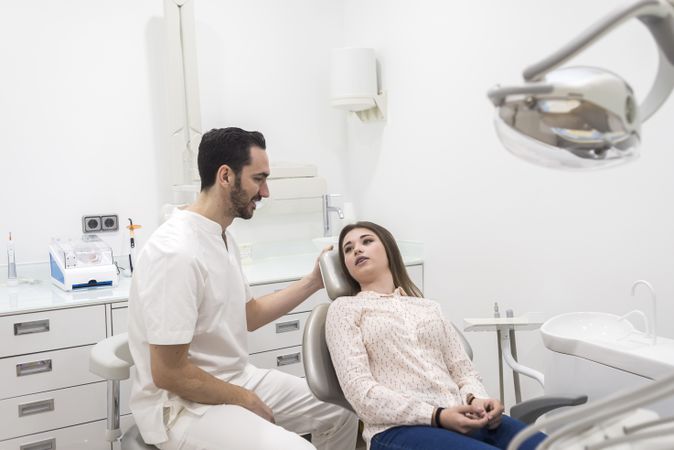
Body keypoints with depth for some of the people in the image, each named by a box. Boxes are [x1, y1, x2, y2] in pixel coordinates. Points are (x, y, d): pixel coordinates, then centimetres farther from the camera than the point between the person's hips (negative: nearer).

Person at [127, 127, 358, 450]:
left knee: (340, 411, 12)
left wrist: (312, 282, 9)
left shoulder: (221, 237, 6)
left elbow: (249, 315, 15)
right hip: (182, 406, -9)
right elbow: (168, 373, -24)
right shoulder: (177, 253, -25)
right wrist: (244, 400, -12)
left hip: (235, 380, 9)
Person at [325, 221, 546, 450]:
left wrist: (476, 400, -8)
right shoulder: (345, 308, 9)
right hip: (399, 428, -4)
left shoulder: (429, 307, 24)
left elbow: (464, 370, 16)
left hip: (462, 418, 5)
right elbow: (359, 389, -4)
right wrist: (437, 416, -15)